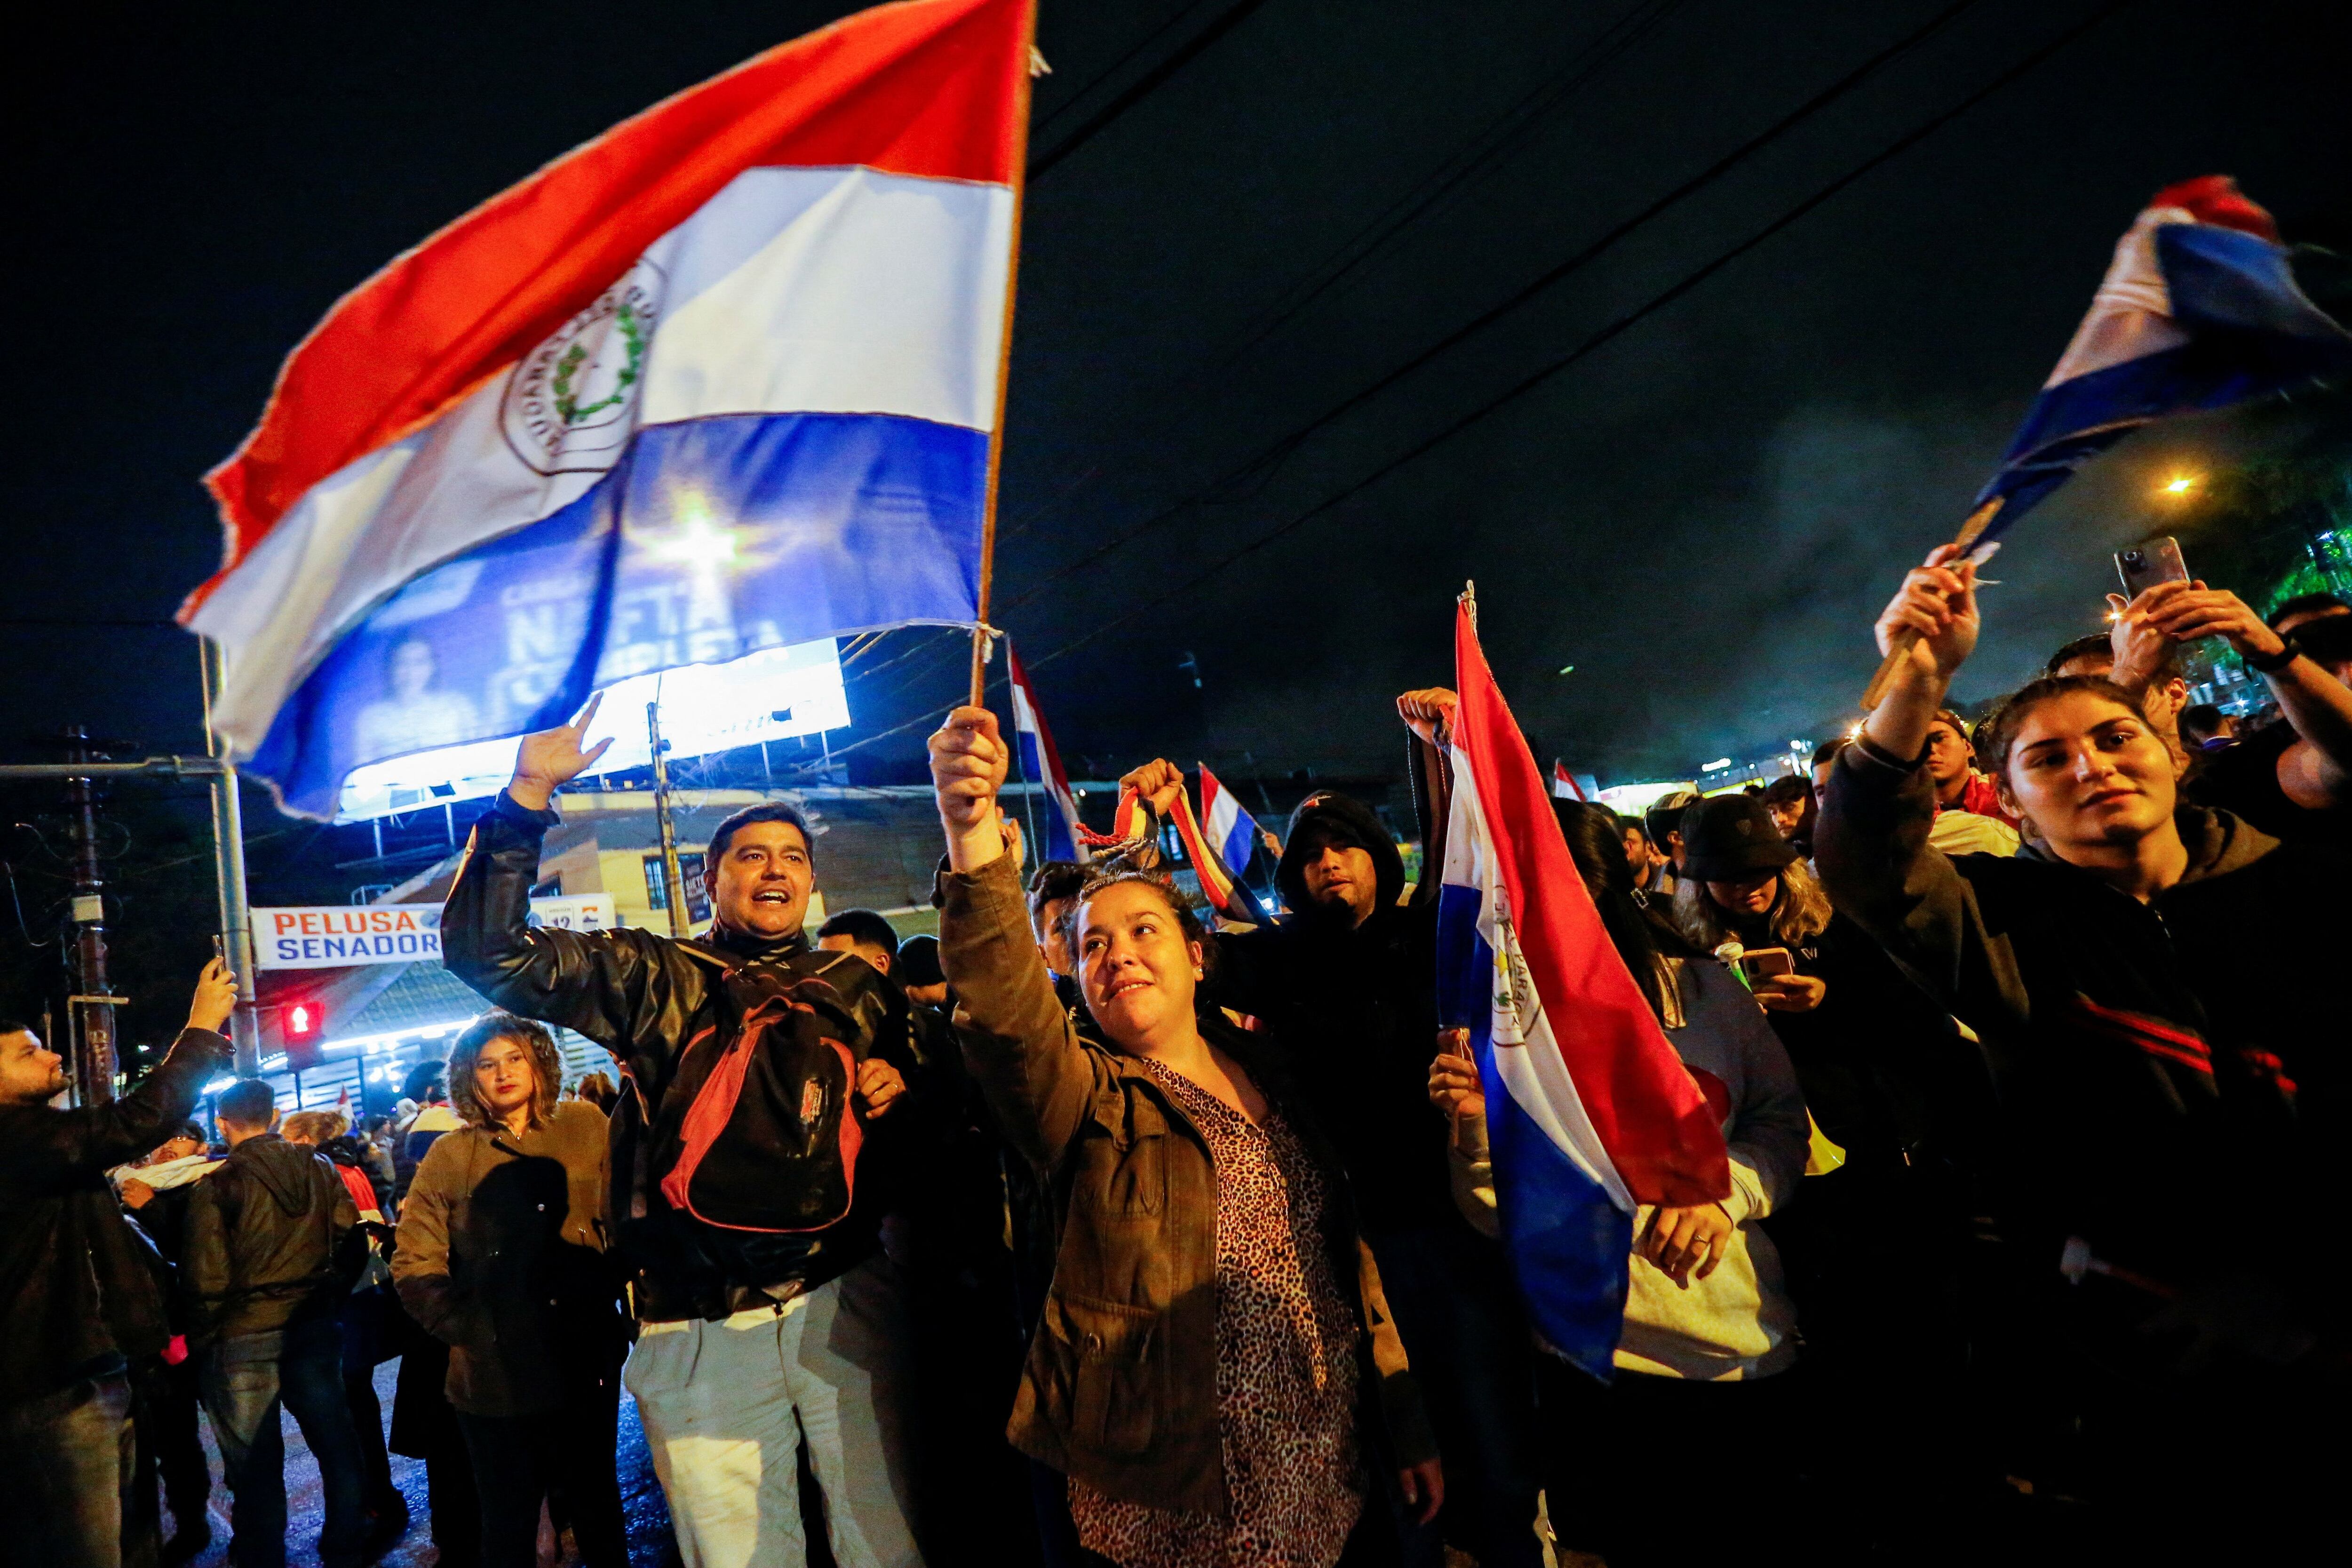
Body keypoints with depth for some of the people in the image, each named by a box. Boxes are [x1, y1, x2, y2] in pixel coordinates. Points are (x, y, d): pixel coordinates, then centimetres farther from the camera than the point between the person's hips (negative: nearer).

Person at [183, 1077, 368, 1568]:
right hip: (314, 1328, 4)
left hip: (244, 1339, -4)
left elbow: (206, 1279, -12)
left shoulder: (217, 1185, -12)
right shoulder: (320, 1169, -1)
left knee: (256, 1466, 8)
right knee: (336, 1445, 15)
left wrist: (200, 1341, 2)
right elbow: (350, 1242, 3)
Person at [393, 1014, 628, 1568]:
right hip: (496, 1376, 0)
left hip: (586, 1361, 1)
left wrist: (616, 1304, -4)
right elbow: (414, 1268, -1)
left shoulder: (585, 1128, -1)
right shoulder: (449, 1157, -1)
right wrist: (468, 1329, -11)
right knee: (509, 1523, 13)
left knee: (596, 1504, 16)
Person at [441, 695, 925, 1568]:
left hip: (846, 1301, 2)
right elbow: (488, 951, -7)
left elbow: (913, 1071, 25)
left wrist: (900, 1083, 0)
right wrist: (528, 794, -15)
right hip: (701, 1329, -1)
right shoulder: (651, 978, 4)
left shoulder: (855, 988, 11)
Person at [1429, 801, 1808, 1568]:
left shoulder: (1701, 987, -7)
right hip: (1597, 1368, -2)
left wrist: (1726, 1189, -15)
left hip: (1753, 1341, 2)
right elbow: (1499, 1219, -8)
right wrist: (1477, 1126, -26)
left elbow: (1781, 1117, 4)